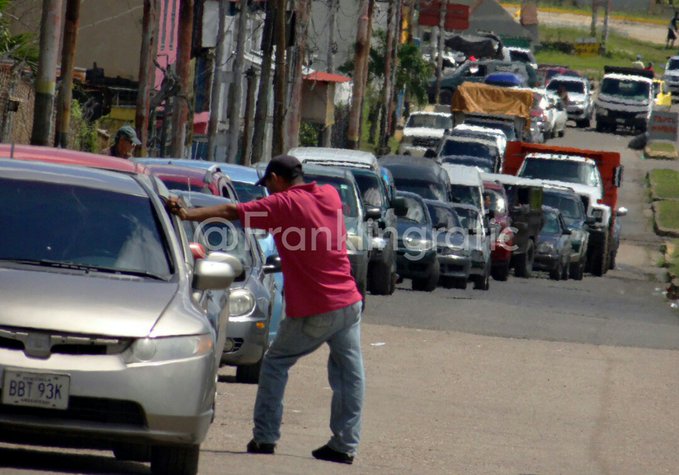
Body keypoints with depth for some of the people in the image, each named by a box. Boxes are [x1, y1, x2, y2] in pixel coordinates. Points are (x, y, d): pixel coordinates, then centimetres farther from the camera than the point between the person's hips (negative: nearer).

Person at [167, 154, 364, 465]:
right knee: (348, 371, 8)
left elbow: (232, 212, -14)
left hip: (312, 312, -5)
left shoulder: (284, 204, -9)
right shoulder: (330, 195, 8)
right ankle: (345, 444, 6)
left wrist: (188, 214, -13)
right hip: (349, 302, 5)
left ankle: (265, 438, 5)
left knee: (275, 364, 9)